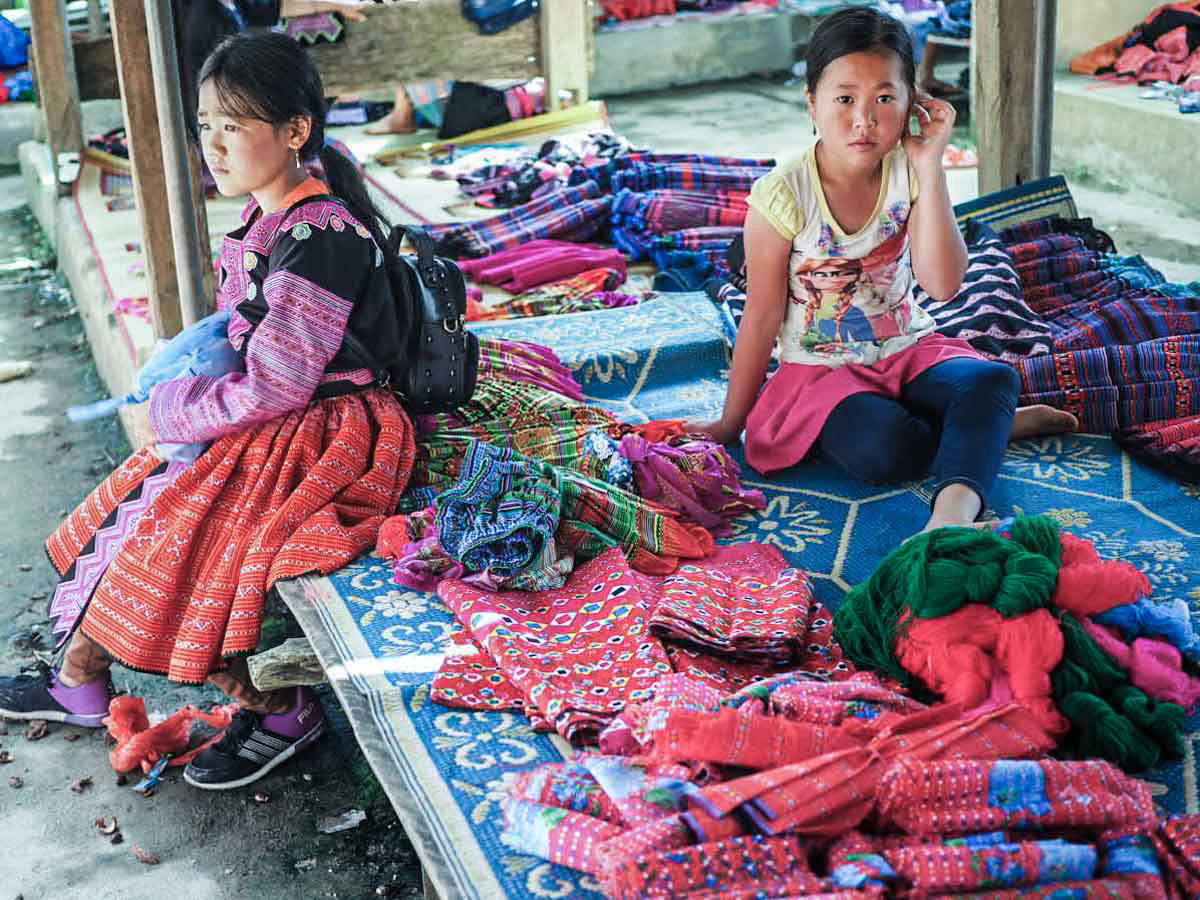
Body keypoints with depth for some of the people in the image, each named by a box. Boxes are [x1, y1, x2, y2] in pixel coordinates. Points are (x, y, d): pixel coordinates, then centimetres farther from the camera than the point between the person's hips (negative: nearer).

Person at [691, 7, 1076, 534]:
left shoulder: (909, 175, -7)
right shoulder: (782, 196, -16)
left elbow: (943, 285, -18)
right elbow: (763, 318, -7)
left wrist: (930, 168, -22)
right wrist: (731, 422, 0)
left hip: (907, 351, 3)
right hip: (821, 368, -3)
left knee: (993, 381, -28)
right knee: (882, 450, -33)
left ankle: (953, 512, -48)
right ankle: (992, 428, -7)